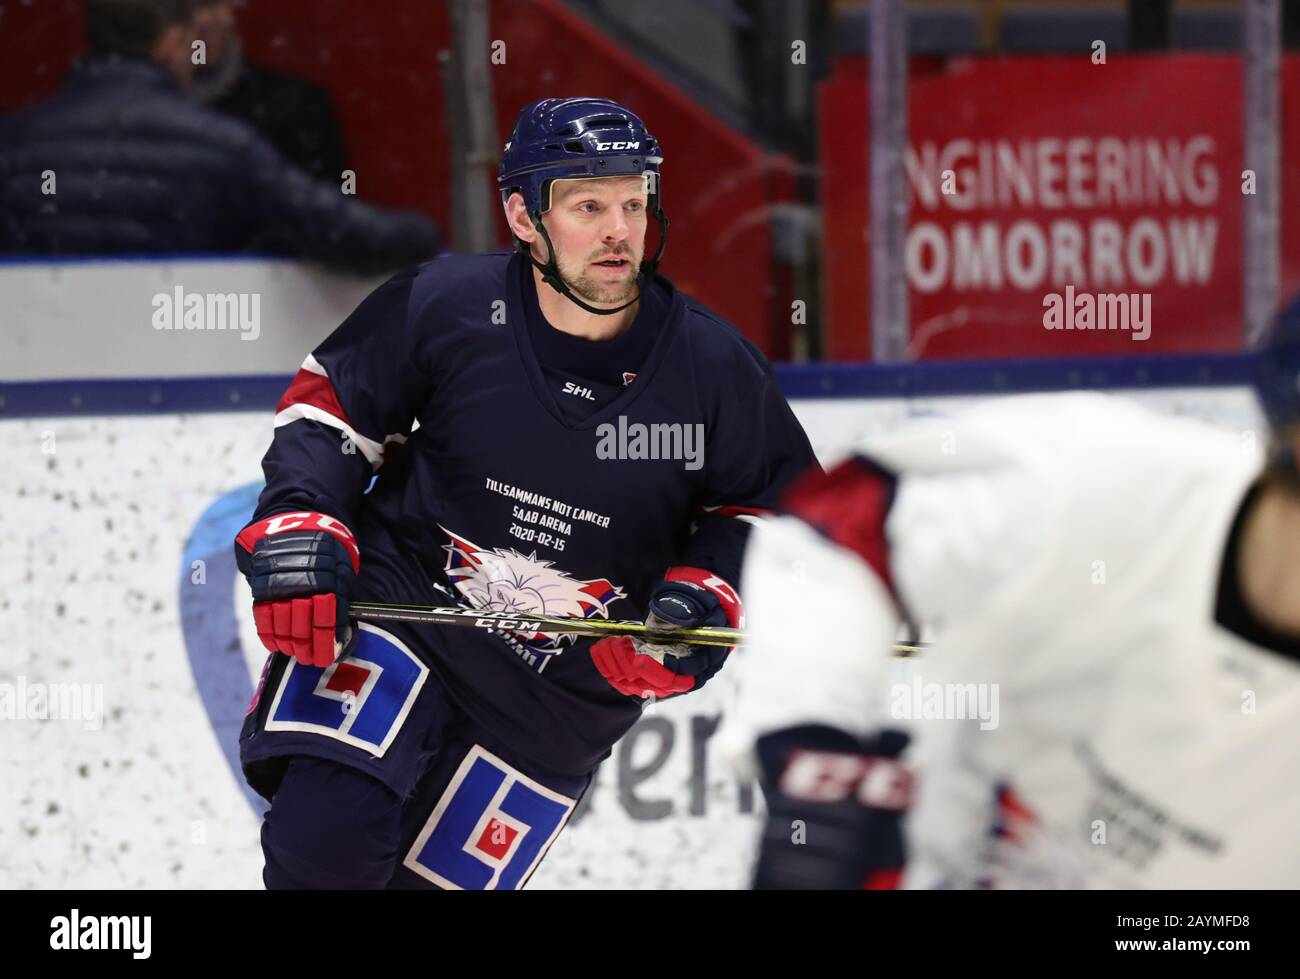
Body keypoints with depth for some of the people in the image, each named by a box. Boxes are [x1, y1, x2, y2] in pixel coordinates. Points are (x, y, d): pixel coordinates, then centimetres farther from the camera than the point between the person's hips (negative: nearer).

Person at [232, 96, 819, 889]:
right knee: (327, 837, -25)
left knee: (439, 877, 3)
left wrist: (707, 592, -10)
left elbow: (769, 494, 7)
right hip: (400, 605, -2)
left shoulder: (712, 368, -9)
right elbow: (329, 404, 1)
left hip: (560, 697, 2)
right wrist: (298, 529, -14)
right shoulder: (444, 305, -13)